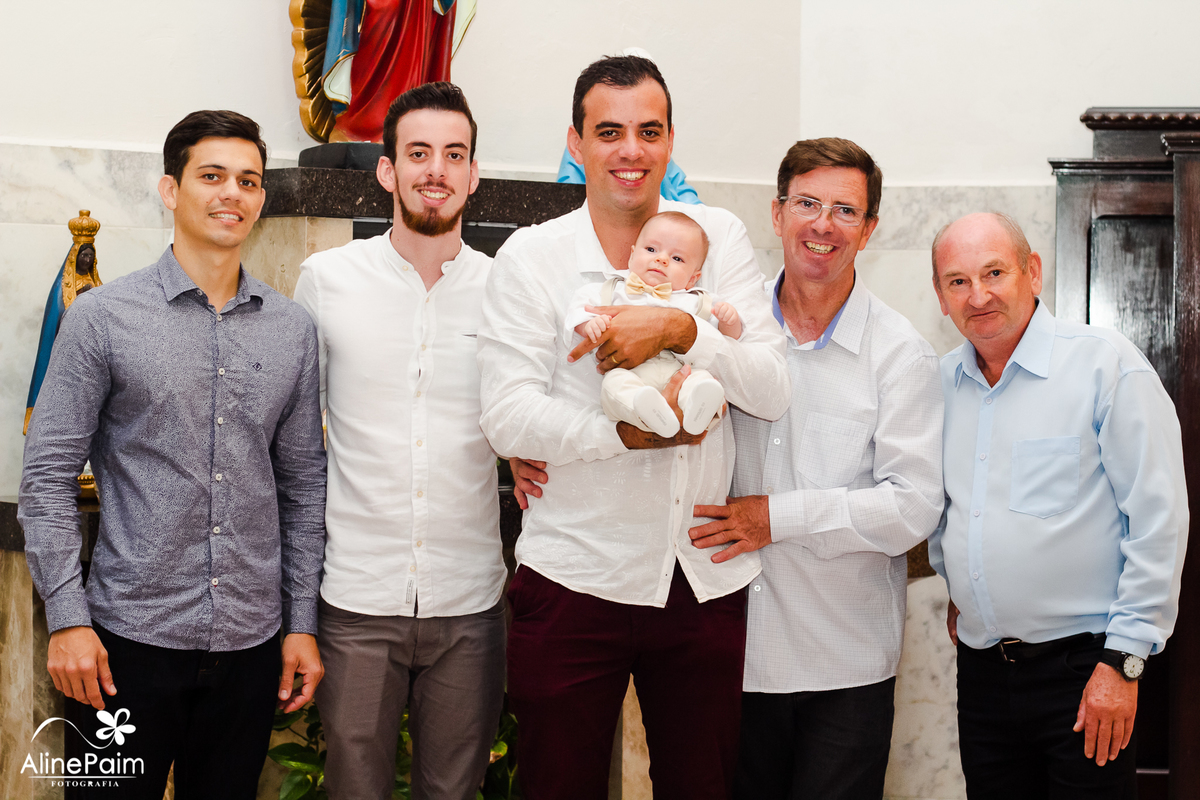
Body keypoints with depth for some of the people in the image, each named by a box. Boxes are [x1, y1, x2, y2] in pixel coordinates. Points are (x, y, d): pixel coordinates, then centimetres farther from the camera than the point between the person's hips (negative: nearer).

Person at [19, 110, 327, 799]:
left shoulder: (293, 330, 7)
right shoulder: (104, 317, -3)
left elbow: (304, 485, 10)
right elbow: (49, 475, -3)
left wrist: (302, 622, 7)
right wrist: (68, 617, -9)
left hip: (251, 640, 3)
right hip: (132, 637, -3)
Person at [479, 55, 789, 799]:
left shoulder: (719, 237, 4)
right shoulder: (531, 256, -2)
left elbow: (773, 390, -5)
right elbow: (509, 418, -12)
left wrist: (680, 329, -21)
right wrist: (636, 435, -19)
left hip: (707, 579, 2)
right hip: (575, 577, -1)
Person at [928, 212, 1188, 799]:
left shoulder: (1106, 364, -9)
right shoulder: (941, 382, 7)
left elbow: (1159, 518, -11)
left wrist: (1123, 661, -13)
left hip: (1082, 667, -5)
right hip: (980, 668, 5)